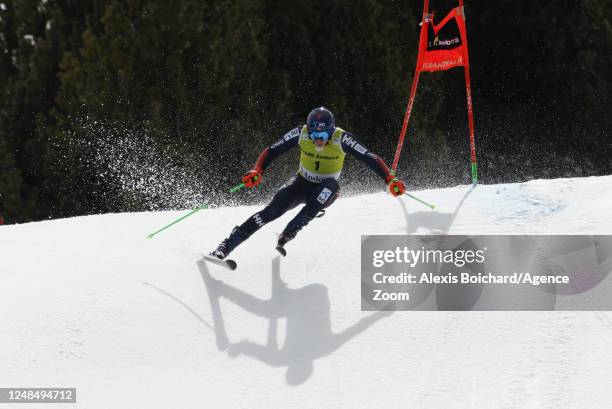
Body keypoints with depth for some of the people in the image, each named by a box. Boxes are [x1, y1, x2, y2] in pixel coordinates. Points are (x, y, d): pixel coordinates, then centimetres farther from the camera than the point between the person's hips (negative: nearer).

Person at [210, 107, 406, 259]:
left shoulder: (341, 139, -23)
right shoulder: (300, 134, -18)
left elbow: (371, 159, -23)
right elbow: (271, 151, -11)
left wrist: (390, 180, -35)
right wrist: (257, 171, -27)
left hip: (324, 191, -1)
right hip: (302, 184, 1)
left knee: (332, 185, -37)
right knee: (273, 210, -24)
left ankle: (290, 231, -34)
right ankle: (227, 245, -21)